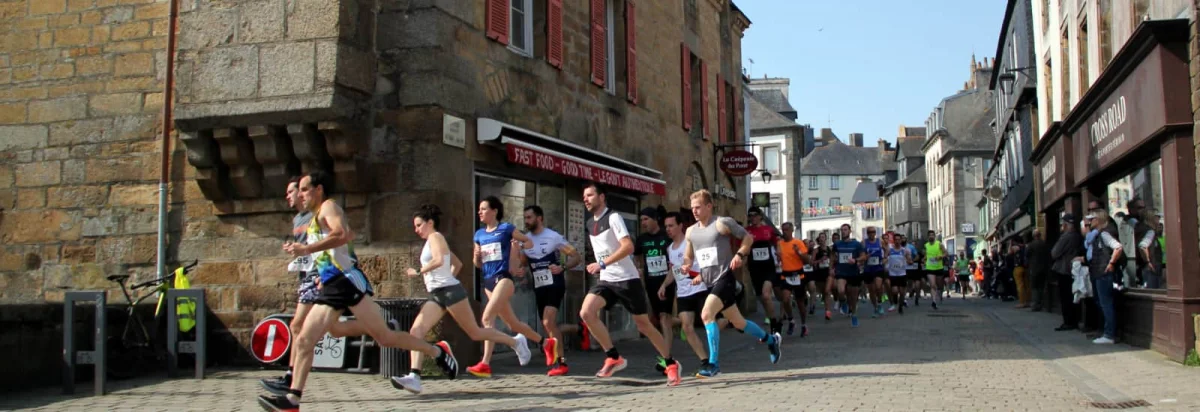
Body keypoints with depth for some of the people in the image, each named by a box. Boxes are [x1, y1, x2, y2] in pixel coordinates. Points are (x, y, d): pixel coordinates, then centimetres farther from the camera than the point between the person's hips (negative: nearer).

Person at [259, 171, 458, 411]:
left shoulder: (329, 207, -3)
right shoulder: (314, 220, 24)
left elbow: (342, 234, -24)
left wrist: (307, 249, -26)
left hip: (348, 281, -9)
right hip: (331, 288, 9)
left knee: (384, 337, -8)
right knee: (303, 341, -1)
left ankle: (438, 351, 5)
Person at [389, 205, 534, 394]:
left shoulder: (435, 237, -5)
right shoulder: (432, 241, 22)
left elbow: (439, 260, -25)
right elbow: (457, 263, 29)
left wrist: (418, 271, -16)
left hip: (450, 291, -9)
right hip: (436, 295, 9)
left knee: (475, 333, -2)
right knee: (415, 331, -10)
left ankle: (515, 341, 15)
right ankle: (414, 377, -21)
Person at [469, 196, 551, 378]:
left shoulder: (506, 228, -1)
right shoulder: (479, 234, 14)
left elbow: (529, 242, 8)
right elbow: (478, 264, 19)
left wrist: (519, 246, -13)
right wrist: (476, 255, -2)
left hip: (504, 278, -7)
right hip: (488, 281, 7)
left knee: (487, 317, -22)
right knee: (512, 323, 12)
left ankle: (485, 364, -23)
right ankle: (546, 343, 31)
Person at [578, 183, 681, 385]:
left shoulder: (613, 217, -12)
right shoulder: (590, 224, 13)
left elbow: (628, 246, -23)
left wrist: (602, 264, -26)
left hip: (627, 279, -6)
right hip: (606, 280, 7)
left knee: (643, 324, 1)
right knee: (586, 312, -18)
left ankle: (671, 364, 18)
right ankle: (613, 357, -8)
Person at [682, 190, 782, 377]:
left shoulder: (722, 224, -7)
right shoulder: (691, 231, 11)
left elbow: (748, 237, 0)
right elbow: (688, 257, 23)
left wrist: (740, 254, -16)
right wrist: (687, 268, 1)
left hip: (724, 278, -7)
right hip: (709, 282, 7)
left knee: (707, 314, -25)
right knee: (737, 322, 16)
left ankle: (713, 364, -19)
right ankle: (771, 340, 40)